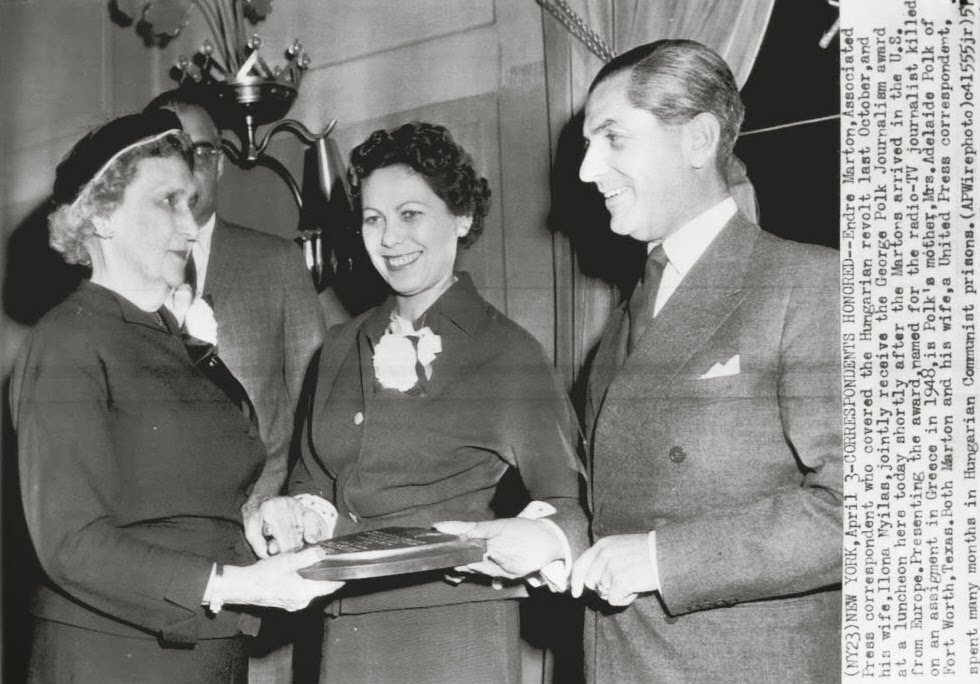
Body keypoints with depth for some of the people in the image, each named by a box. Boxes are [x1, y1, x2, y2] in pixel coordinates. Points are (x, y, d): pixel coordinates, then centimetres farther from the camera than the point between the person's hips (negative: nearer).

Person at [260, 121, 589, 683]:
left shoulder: (510, 354, -7)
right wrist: (297, 514, -3)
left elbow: (568, 500, -5)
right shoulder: (342, 348, 9)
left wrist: (547, 537, -26)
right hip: (346, 634, 5)